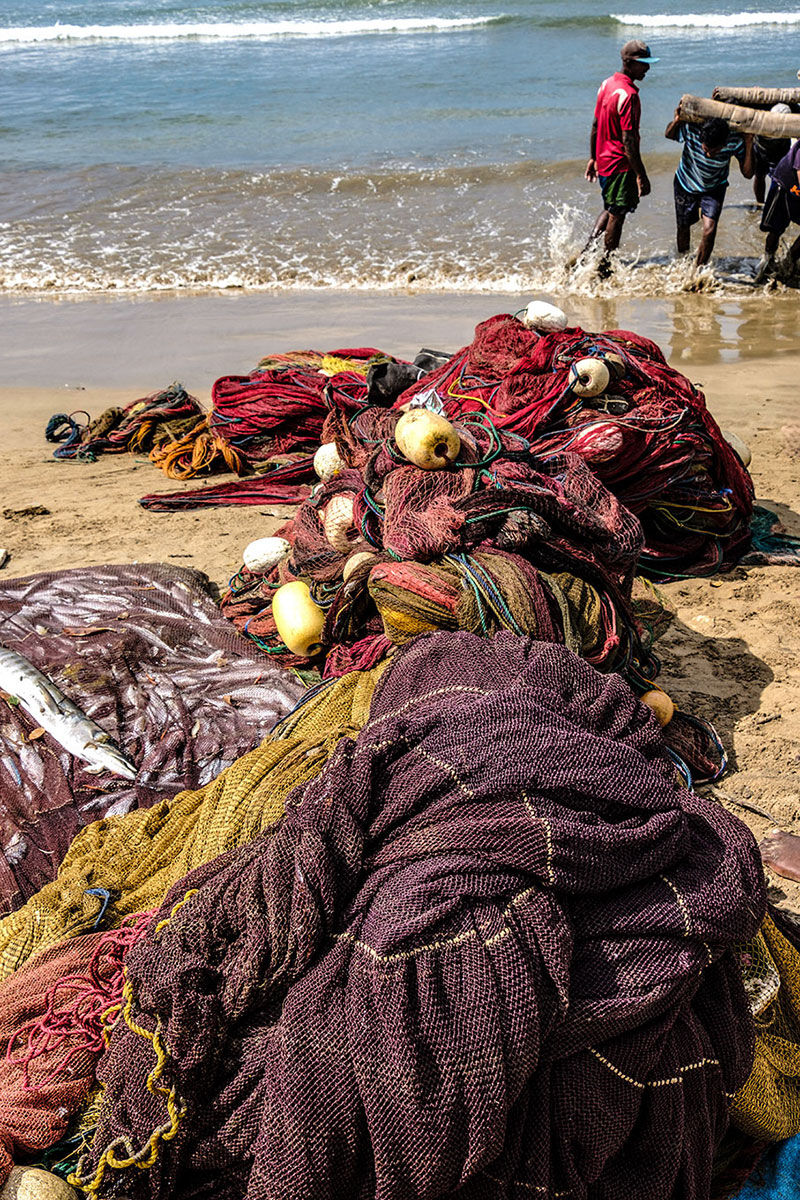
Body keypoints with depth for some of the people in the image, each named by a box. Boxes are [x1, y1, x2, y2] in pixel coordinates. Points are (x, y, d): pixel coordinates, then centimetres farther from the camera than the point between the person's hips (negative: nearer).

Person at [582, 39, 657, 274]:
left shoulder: (607, 84, 5)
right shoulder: (628, 94, -22)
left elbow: (596, 124, 13)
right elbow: (628, 140, -25)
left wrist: (593, 157, 22)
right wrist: (641, 175, -22)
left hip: (604, 160, 9)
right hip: (621, 165, -9)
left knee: (610, 209, 24)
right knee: (617, 215, 4)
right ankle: (605, 267, 14)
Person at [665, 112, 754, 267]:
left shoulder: (735, 142, -32)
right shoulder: (690, 131, -34)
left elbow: (747, 173, -24)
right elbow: (668, 135, -12)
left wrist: (749, 144, -34)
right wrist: (676, 121, -33)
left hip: (715, 188, -1)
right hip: (686, 184, 1)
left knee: (709, 230, -16)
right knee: (683, 227, 15)